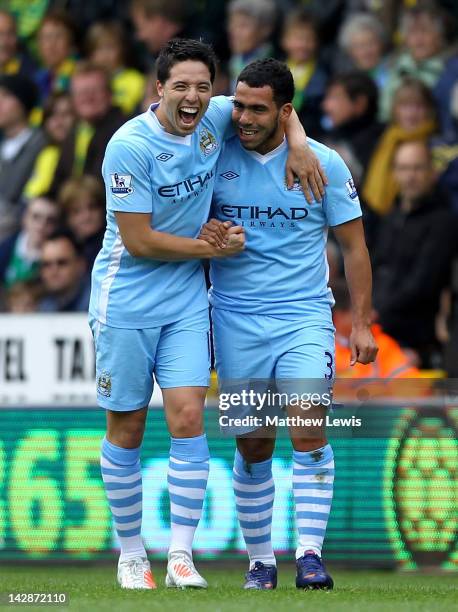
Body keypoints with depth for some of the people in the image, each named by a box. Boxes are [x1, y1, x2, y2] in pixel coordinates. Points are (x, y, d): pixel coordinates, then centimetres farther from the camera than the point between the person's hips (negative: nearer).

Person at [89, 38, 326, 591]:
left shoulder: (215, 119, -2)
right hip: (126, 301, -4)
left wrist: (298, 142, 1)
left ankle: (181, 555, -6)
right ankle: (131, 554, 16)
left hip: (186, 302, 4)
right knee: (126, 428, 3)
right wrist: (211, 248, -8)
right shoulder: (130, 146, -18)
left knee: (188, 417, -8)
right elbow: (138, 240, -17)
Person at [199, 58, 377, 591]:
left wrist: (361, 322, 1)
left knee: (309, 433, -17)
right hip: (236, 321, 2)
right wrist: (205, 236, -10)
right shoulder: (216, 157, 1)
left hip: (305, 317, -1)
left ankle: (310, 553, -15)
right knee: (253, 447, 3)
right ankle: (260, 559, 15)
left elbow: (353, 246, 6)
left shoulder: (323, 163, -2)